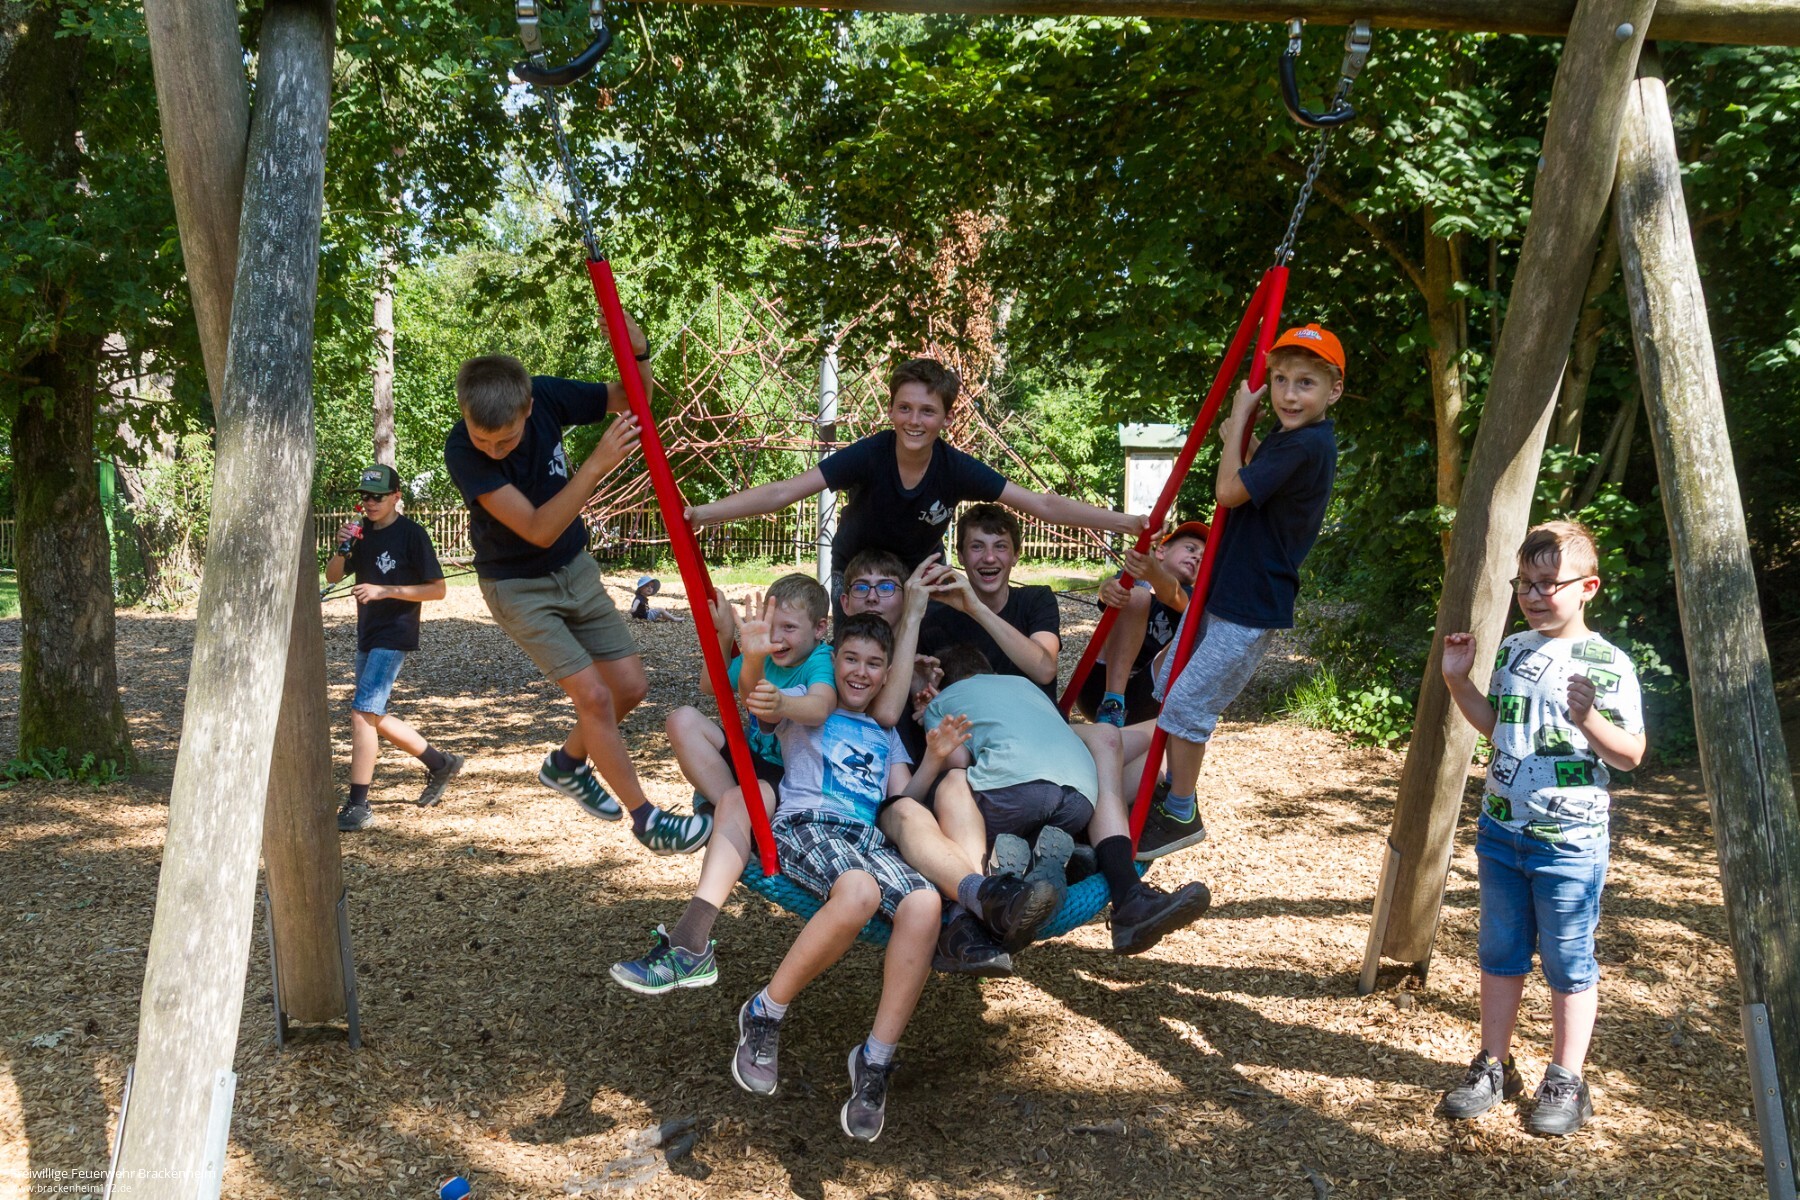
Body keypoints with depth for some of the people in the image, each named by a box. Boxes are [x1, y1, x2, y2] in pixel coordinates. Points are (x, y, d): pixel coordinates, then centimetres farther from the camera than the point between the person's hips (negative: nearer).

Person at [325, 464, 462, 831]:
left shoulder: (411, 533, -11)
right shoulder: (362, 532, 9)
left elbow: (437, 589, -13)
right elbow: (332, 577, 8)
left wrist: (384, 590, -20)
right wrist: (342, 548, -12)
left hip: (395, 636, -8)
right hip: (367, 636, 8)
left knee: (362, 712, -17)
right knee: (376, 718, 14)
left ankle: (358, 806, -14)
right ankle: (441, 764, 31)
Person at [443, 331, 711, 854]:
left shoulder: (546, 396, -18)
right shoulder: (461, 452, -29)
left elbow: (631, 399, -4)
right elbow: (539, 530, -33)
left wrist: (638, 355, -26)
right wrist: (597, 465, -43)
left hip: (574, 567, 5)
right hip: (517, 585, -5)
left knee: (630, 686, 3)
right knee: (594, 695, -13)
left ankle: (565, 763, 30)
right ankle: (646, 819, 2)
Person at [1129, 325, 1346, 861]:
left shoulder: (1308, 446, -22)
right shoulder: (1285, 439, 9)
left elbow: (1230, 491, -23)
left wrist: (1240, 417, -12)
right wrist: (1239, 441, 3)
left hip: (1251, 609, -10)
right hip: (1220, 590, 10)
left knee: (1187, 704, -5)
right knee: (1168, 684, 19)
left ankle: (1180, 814, 13)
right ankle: (1173, 788, 35)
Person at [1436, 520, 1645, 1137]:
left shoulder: (1609, 664, -11)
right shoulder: (1512, 652, 5)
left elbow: (1630, 755, -10)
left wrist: (1588, 719, -27)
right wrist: (1459, 681, 5)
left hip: (1570, 841, -5)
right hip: (1501, 831, 5)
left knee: (1568, 963, 6)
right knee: (1499, 954, 14)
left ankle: (1566, 1081, 21)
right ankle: (1494, 1066, 27)